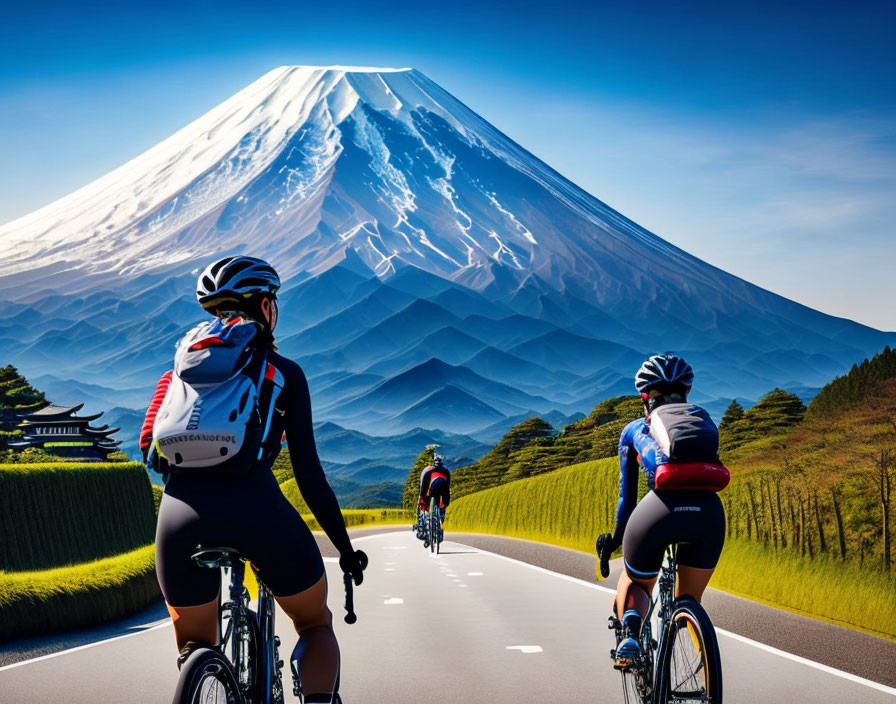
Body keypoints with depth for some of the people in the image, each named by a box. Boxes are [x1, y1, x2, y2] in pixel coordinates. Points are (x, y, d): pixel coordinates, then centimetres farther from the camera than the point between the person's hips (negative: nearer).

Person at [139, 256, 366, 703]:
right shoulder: (284, 372, 16)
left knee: (194, 648, 22)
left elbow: (149, 445, 15)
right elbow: (309, 473, 11)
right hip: (256, 507, -2)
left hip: (180, 515, 2)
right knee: (315, 625, 22)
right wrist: (346, 548, 19)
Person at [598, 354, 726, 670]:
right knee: (689, 601, 23)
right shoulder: (703, 419, 31)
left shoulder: (635, 430, 27)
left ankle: (630, 634, -4)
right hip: (709, 510, 1)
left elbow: (627, 494, 31)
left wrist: (616, 538, 43)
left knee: (634, 584, 26)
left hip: (661, 507, -1)